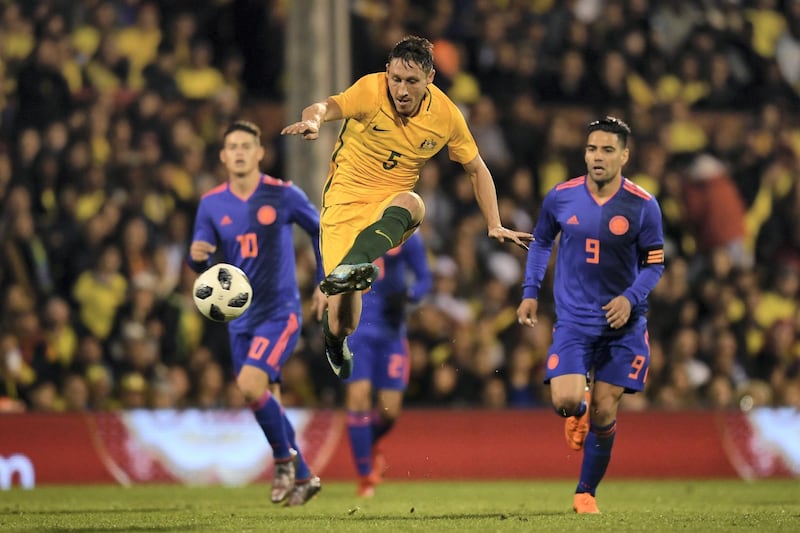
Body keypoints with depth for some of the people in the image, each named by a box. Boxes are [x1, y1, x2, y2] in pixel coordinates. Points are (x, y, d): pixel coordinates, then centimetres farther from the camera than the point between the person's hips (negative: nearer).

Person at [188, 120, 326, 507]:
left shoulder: (283, 195, -7)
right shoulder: (211, 204, 2)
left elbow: (320, 231, 6)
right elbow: (201, 264, 2)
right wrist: (197, 255, -22)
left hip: (280, 312, -5)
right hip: (240, 318, 5)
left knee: (250, 384, -23)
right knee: (266, 400, 10)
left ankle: (285, 457, -2)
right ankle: (302, 478, 25)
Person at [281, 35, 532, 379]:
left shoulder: (446, 114, -4)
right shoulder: (372, 90, -14)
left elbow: (476, 169, 10)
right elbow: (325, 107, -32)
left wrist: (495, 226, 3)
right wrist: (313, 119, -56)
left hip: (392, 203, 2)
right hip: (346, 197, -2)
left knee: (412, 203, -38)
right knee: (342, 322, -12)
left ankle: (349, 267, -57)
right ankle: (335, 342, 28)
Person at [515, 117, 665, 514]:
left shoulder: (643, 206, -8)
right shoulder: (560, 197, -3)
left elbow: (654, 264, 0)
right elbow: (541, 242, 14)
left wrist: (631, 298, -17)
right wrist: (530, 293, 8)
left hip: (622, 322, 0)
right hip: (573, 320, 0)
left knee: (604, 413, 1)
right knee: (566, 400, -18)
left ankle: (586, 493, 19)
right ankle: (577, 414, 22)